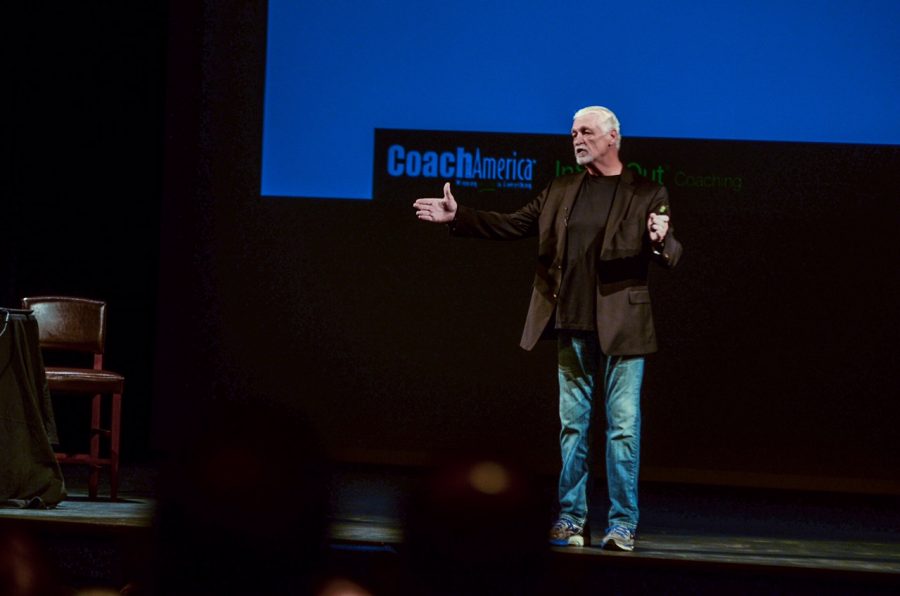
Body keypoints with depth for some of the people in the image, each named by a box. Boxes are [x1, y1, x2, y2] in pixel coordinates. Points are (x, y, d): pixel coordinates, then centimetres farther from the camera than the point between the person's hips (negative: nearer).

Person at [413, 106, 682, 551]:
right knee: (572, 424, 9)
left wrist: (660, 241, -30)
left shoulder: (646, 194, -1)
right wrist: (457, 216, 3)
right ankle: (570, 519, 15)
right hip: (572, 327, 4)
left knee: (623, 426, -2)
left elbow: (671, 255, -7)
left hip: (621, 327, -4)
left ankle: (622, 525, 4)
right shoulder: (560, 191, 12)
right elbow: (512, 225, 12)